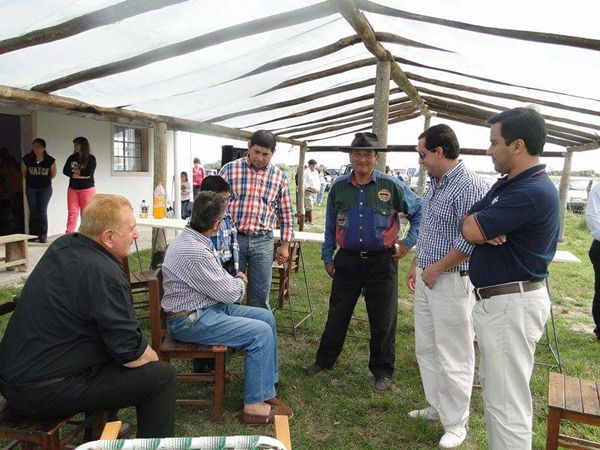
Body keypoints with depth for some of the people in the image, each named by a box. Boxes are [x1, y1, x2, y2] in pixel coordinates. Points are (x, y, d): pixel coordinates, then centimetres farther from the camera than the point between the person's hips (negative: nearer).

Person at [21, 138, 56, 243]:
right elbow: (23, 172, 8)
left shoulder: (50, 161, -14)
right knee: (33, 211, 5)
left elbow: (53, 174, 4)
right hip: (31, 188, 2)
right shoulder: (27, 159, -11)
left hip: (45, 189, -1)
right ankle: (33, 234, 14)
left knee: (42, 211, -4)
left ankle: (43, 235, 2)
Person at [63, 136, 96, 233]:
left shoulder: (91, 158, -4)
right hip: (73, 189, 4)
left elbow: (88, 173, -17)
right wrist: (80, 175, -13)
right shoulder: (72, 158, 8)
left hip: (87, 189, -3)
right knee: (72, 212, -1)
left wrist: (74, 170, -4)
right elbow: (65, 171, -3)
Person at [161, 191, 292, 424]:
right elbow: (230, 293, -18)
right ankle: (255, 405, -4)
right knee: (262, 333, -16)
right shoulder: (194, 252, -27)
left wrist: (234, 281, 0)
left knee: (266, 316, 7)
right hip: (190, 321, -10)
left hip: (209, 306, 10)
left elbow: (218, 278, 17)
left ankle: (266, 385, 15)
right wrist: (241, 283, 2)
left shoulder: (192, 239, 5)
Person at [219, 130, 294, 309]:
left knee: (261, 294, 8)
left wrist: (285, 245, 7)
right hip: (233, 238, -1)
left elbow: (286, 213, 9)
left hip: (263, 242, 1)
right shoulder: (230, 169, -1)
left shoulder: (280, 177, 4)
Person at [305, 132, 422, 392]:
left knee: (383, 320, 8)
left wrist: (408, 242, 0)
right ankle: (324, 360, 30)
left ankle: (382, 371, 25)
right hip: (347, 261, 2)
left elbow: (419, 211, 5)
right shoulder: (339, 187, 4)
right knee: (337, 315, 12)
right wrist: (327, 258, 10)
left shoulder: (391, 185, -5)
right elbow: (330, 226, 11)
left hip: (382, 262, -2)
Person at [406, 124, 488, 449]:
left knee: (453, 357, 3)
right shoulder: (435, 184, 11)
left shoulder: (469, 186, -18)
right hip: (426, 278, 9)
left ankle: (455, 423, 21)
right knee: (425, 349, 18)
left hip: (451, 282, -9)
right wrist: (416, 266, 15)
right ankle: (437, 406, 35)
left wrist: (435, 270, -15)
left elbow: (471, 240, -23)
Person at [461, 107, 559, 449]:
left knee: (506, 402, 0)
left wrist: (479, 223, -1)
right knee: (496, 388, 24)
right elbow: (470, 222, 8)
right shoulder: (508, 183, 12)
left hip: (512, 305, -11)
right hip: (497, 301, 11)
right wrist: (486, 229, -14)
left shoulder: (532, 192, -22)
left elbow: (471, 231, -23)